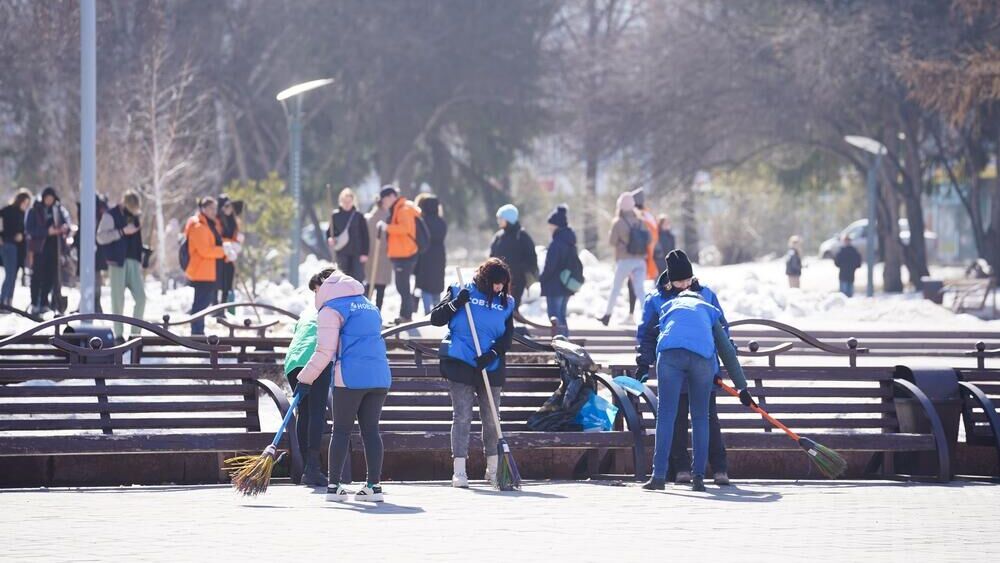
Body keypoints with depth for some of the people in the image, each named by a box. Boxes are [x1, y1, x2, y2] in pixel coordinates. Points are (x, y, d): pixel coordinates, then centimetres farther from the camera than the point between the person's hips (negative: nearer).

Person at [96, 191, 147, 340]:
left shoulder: (135, 215, 14)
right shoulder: (111, 216, -5)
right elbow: (101, 237, -14)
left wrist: (140, 261, 17)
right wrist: (123, 232, -19)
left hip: (133, 262, 6)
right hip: (118, 262, -6)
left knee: (141, 297, -2)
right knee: (118, 300, -3)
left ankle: (135, 331, 7)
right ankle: (118, 334, 4)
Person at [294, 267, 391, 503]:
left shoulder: (331, 309, -2)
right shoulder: (369, 306, 22)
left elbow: (324, 352, -9)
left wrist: (305, 379, -3)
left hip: (351, 377, -6)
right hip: (380, 377, 6)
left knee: (341, 430, 1)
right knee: (371, 430, 7)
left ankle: (334, 486, 0)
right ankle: (374, 485, 2)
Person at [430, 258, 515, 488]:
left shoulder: (506, 303, 8)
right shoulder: (461, 293, 0)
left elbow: (507, 337, 5)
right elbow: (435, 319, -1)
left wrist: (493, 353, -12)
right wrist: (455, 304, -16)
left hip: (490, 367, 3)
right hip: (460, 365, -3)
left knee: (491, 419, 7)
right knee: (462, 417, -5)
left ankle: (493, 469, 18)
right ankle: (459, 472, -6)